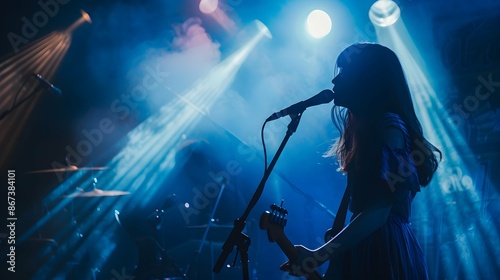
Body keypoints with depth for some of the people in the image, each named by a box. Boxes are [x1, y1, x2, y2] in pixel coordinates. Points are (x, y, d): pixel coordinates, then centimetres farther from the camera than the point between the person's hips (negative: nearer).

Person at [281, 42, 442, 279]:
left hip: (383, 251, -9)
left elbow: (378, 213, -20)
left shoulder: (389, 127, -13)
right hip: (369, 247, 9)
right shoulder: (364, 126, 16)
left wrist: (318, 256, -20)